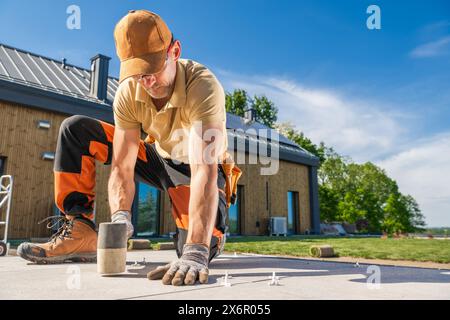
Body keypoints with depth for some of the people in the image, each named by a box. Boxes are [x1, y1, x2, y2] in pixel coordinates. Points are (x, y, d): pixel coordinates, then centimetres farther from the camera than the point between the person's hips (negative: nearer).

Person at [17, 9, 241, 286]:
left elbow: (205, 171, -44)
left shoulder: (203, 85, -32)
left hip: (196, 168, -4)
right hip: (160, 159, 5)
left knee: (200, 250, -28)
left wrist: (196, 252, -52)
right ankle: (79, 233, -7)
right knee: (76, 129, -7)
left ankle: (214, 233, 13)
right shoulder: (129, 92, -17)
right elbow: (122, 167, -19)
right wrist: (120, 217, -37)